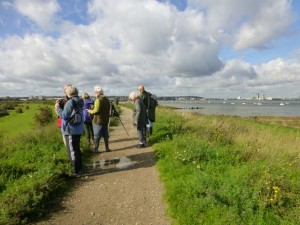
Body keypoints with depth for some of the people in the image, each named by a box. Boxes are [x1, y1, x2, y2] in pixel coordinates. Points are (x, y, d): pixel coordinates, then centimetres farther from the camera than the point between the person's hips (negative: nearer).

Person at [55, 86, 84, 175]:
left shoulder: (70, 102, -18)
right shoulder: (79, 102, 8)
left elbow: (64, 115, -17)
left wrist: (58, 108, -4)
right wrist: (62, 107, 13)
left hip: (71, 130, -9)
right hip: (78, 129, 9)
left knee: (73, 150, 3)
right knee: (77, 149, 20)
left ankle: (76, 170, 14)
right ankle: (79, 167, 32)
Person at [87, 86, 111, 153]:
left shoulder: (98, 100, -15)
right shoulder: (107, 100, 10)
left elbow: (96, 110, -21)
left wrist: (90, 111, -4)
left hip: (98, 120, -7)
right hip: (106, 120, 7)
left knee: (97, 135, 4)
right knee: (105, 135, 14)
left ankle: (96, 149, 11)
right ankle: (107, 148, 19)